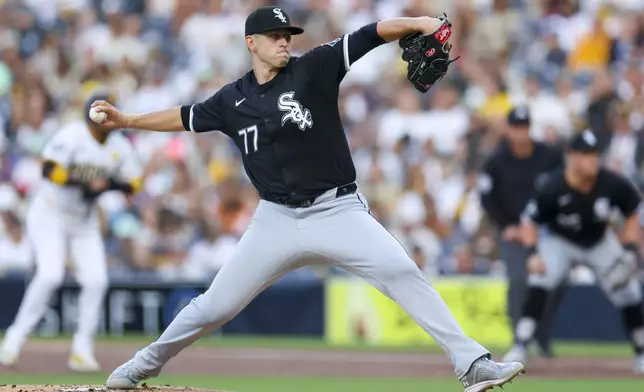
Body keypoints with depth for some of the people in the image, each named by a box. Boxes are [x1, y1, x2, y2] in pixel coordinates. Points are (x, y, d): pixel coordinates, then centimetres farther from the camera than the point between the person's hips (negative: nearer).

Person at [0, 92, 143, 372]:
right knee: (50, 275, -21)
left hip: (85, 222, 6)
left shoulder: (120, 147, -2)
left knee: (96, 280, -7)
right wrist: (84, 183, -34)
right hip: (50, 215, -6)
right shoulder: (72, 136, -19)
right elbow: (49, 169, -29)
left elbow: (134, 183, 2)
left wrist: (108, 184, -17)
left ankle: (82, 349, 3)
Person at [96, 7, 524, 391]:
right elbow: (185, 118, 23)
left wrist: (417, 23, -29)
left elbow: (372, 34, -14)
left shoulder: (314, 69, -4)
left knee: (402, 273, -22)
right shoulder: (233, 99, 6)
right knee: (215, 305, 5)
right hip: (277, 220, 3)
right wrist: (126, 120, 24)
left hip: (338, 212, -2)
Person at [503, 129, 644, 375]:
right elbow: (530, 222, -17)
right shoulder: (553, 189, -32)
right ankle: (520, 348, -22)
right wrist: (534, 254, -31)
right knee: (539, 284, -27)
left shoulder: (612, 184, -26)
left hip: (600, 242, 3)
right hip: (559, 241, -3)